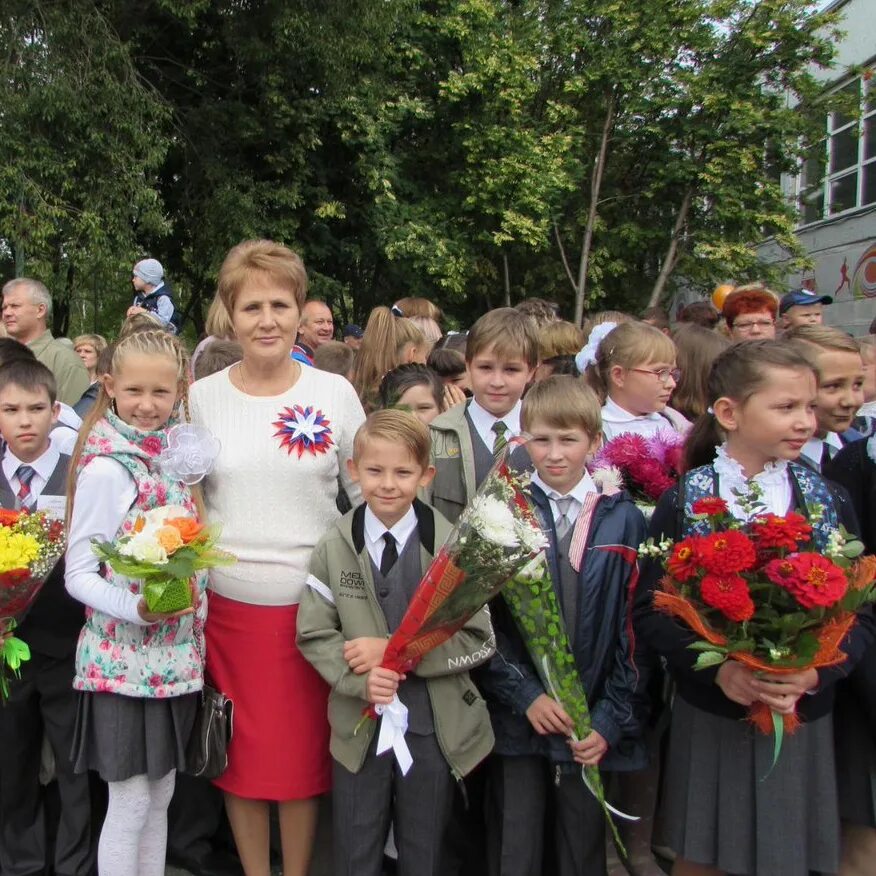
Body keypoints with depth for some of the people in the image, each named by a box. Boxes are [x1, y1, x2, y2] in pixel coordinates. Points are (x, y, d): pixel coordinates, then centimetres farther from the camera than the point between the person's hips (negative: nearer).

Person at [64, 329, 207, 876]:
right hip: (123, 660, -6)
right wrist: (139, 609, -26)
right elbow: (78, 574, -14)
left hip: (175, 656, 6)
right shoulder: (106, 468, -13)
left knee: (161, 795, 16)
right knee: (131, 801, 3)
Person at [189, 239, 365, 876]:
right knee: (243, 753, 12)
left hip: (315, 603, -1)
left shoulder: (336, 393, -2)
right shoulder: (202, 398, 0)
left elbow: (369, 496, 4)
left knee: (304, 753, 10)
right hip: (228, 604, 1)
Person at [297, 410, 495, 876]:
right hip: (359, 725, 1)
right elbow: (313, 635, -4)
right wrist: (359, 680, -21)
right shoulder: (334, 547, -5)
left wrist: (393, 650, -21)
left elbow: (478, 641, -12)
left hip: (436, 727, -1)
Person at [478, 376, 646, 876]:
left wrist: (611, 719, -6)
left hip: (592, 727, 1)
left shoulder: (622, 520, 2)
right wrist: (525, 695, -12)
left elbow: (634, 627, 0)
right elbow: (484, 616, -4)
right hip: (517, 717, -1)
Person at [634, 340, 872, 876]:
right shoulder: (685, 501, -5)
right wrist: (719, 669, -22)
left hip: (803, 724, 2)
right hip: (709, 720, -2)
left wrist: (817, 671, -19)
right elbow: (648, 611, -9)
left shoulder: (829, 503, 1)